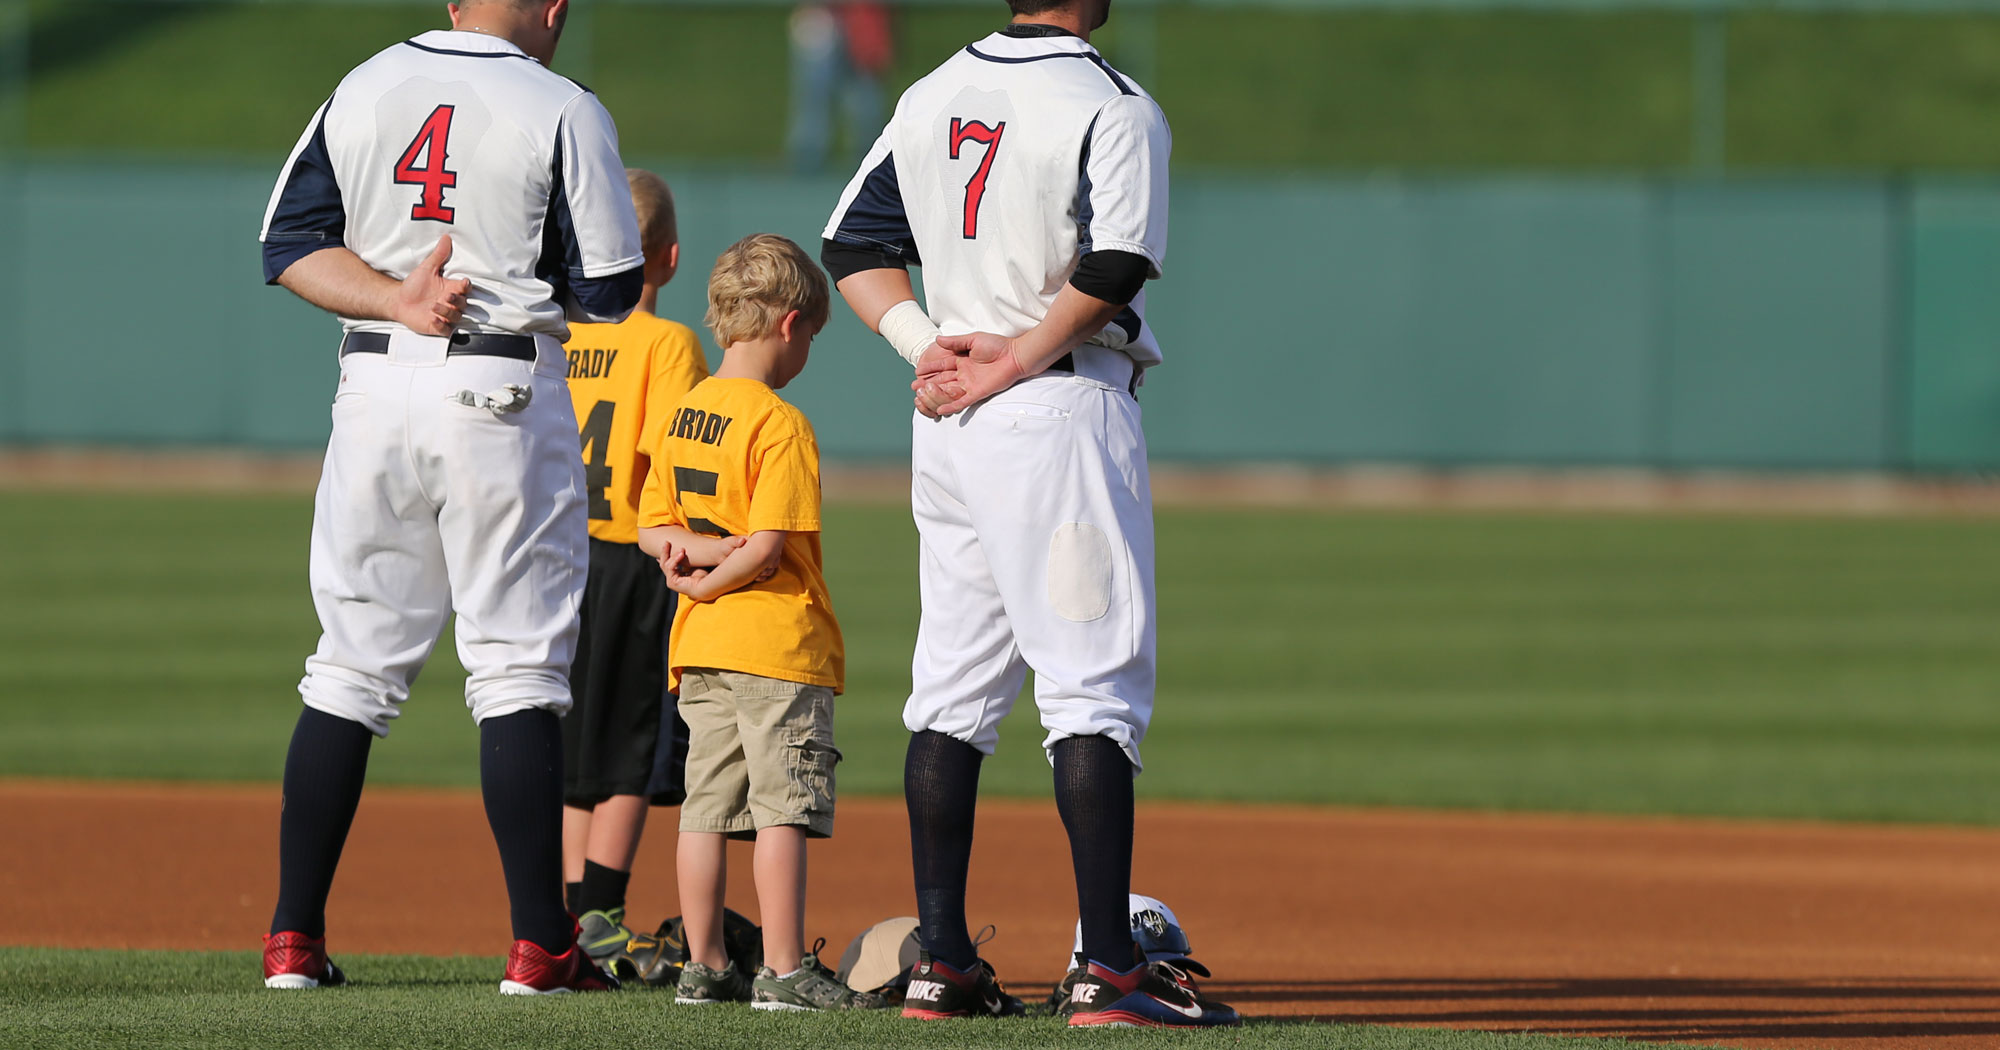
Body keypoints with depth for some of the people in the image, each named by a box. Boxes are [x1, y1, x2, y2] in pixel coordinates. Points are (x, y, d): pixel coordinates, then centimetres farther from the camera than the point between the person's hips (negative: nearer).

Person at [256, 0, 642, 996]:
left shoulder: (363, 89, 8)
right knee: (518, 665, 0)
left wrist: (395, 300, -8)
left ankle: (294, 939, 7)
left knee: (352, 665, 10)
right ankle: (539, 944, -3)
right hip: (503, 394, -4)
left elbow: (290, 244, 4)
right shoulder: (562, 110, -6)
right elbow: (609, 292, -7)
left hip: (373, 390, 4)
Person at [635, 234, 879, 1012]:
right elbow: (768, 551, -18)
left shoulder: (683, 414, 11)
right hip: (778, 643, -8)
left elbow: (651, 528, 13)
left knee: (708, 805, 10)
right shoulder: (780, 425, -14)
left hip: (700, 651, 8)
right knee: (784, 808, -6)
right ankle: (784, 971, -8)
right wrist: (711, 581, -4)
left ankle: (703, 967, 13)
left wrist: (690, 549, -4)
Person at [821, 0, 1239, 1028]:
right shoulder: (1111, 104, -9)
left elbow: (853, 244, 13)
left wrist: (927, 345, 1)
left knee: (953, 685, 11)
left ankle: (941, 961, 10)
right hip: (1064, 410, -7)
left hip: (947, 420, 7)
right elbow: (1116, 264, -21)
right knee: (1094, 682, -7)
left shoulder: (930, 95, 13)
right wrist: (1016, 361, -13)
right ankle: (1108, 968, -12)